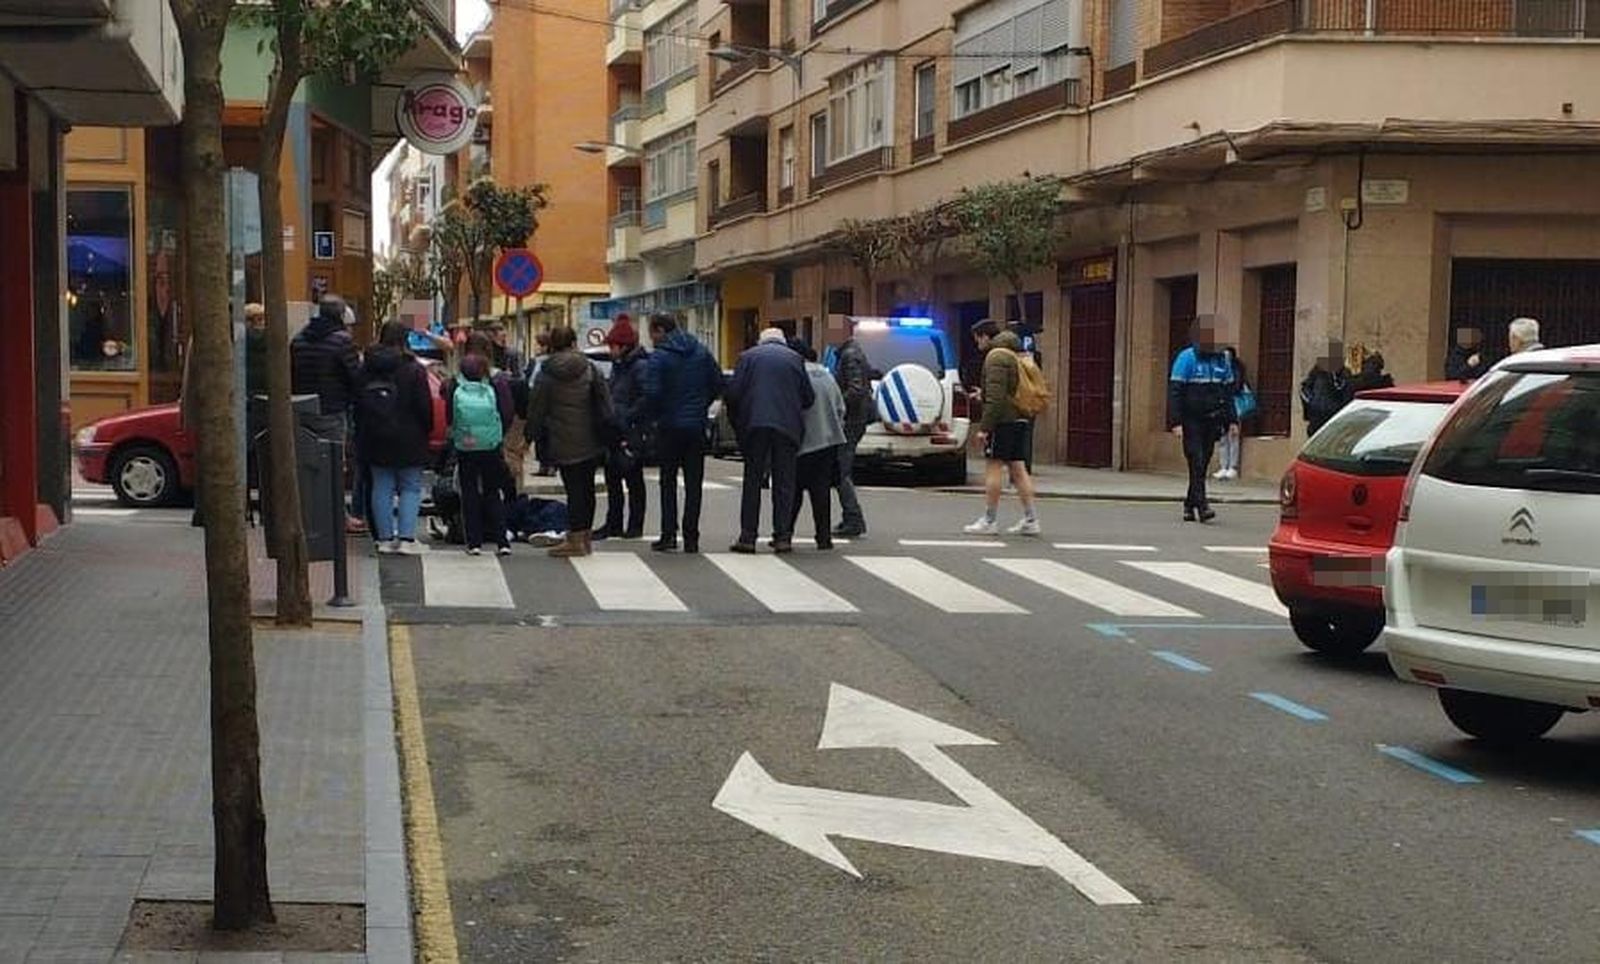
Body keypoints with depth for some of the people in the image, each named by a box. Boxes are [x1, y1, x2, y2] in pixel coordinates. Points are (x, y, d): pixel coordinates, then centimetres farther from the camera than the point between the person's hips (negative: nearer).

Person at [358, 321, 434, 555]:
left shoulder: (366, 368, 3)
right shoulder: (413, 369, -10)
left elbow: (357, 404, 8)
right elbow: (424, 406, -9)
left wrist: (361, 436, 14)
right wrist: (427, 430, 6)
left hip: (375, 439, 4)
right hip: (408, 439, -4)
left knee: (382, 487, 9)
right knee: (410, 488, 4)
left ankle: (384, 538, 9)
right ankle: (406, 538, -5)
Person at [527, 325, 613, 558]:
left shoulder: (546, 373, -6)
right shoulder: (589, 368, 1)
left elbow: (536, 410, -2)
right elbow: (604, 402, 2)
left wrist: (536, 434, 10)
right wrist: (606, 432, 9)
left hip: (563, 443, -3)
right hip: (590, 441, 3)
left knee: (574, 489, -1)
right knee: (587, 487, 12)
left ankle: (575, 540, 0)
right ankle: (586, 535, 19)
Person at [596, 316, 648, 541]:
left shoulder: (640, 366, -14)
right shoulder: (618, 365, 14)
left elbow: (646, 399, -20)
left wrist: (627, 417, -19)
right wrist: (609, 417, 11)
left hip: (632, 432, -9)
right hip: (615, 430, 9)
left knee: (633, 480, 0)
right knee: (612, 478, 12)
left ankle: (635, 526, 8)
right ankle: (613, 524, 20)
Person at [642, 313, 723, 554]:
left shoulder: (658, 357, -11)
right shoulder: (701, 352, 5)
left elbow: (652, 393, -18)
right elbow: (718, 384, 5)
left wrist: (652, 415, 1)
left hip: (669, 426, -4)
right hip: (697, 426, 4)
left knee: (668, 481, 9)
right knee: (694, 483, 6)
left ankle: (669, 534, 3)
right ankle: (691, 538, 4)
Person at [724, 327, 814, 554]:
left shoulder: (748, 356, 6)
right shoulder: (794, 359, 8)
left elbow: (733, 393, -1)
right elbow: (809, 397, 5)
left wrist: (738, 424, 11)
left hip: (755, 425, 0)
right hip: (788, 426, 0)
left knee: (752, 481, 4)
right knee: (784, 483, 5)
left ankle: (747, 537, 2)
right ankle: (782, 537, 4)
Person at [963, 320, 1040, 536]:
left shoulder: (996, 357, -12)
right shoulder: (1015, 355, 19)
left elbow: (995, 397, -19)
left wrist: (984, 427, -19)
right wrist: (981, 394, 23)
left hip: (1003, 421, -9)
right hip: (1021, 420, 9)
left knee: (993, 468, -4)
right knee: (1018, 469, 9)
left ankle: (990, 520, -3)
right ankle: (1031, 519, 7)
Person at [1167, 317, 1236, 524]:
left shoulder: (1222, 360, 10)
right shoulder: (1186, 359, -6)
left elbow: (1228, 391, 17)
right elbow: (1174, 391, -9)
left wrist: (1228, 419, 11)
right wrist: (1175, 421, -16)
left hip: (1211, 421, 5)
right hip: (1192, 421, -5)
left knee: (1203, 465, 8)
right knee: (1196, 462, -11)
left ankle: (1189, 505, 17)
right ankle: (1201, 504, -15)